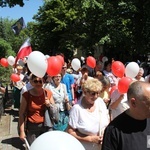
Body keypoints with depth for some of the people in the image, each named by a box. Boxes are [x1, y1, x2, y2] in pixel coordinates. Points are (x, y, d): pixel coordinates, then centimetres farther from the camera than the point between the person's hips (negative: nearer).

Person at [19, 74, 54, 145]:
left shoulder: (48, 93, 0)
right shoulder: (26, 95, -8)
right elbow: (21, 114, -5)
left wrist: (49, 105, -11)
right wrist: (22, 131, -7)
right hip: (32, 127, -2)